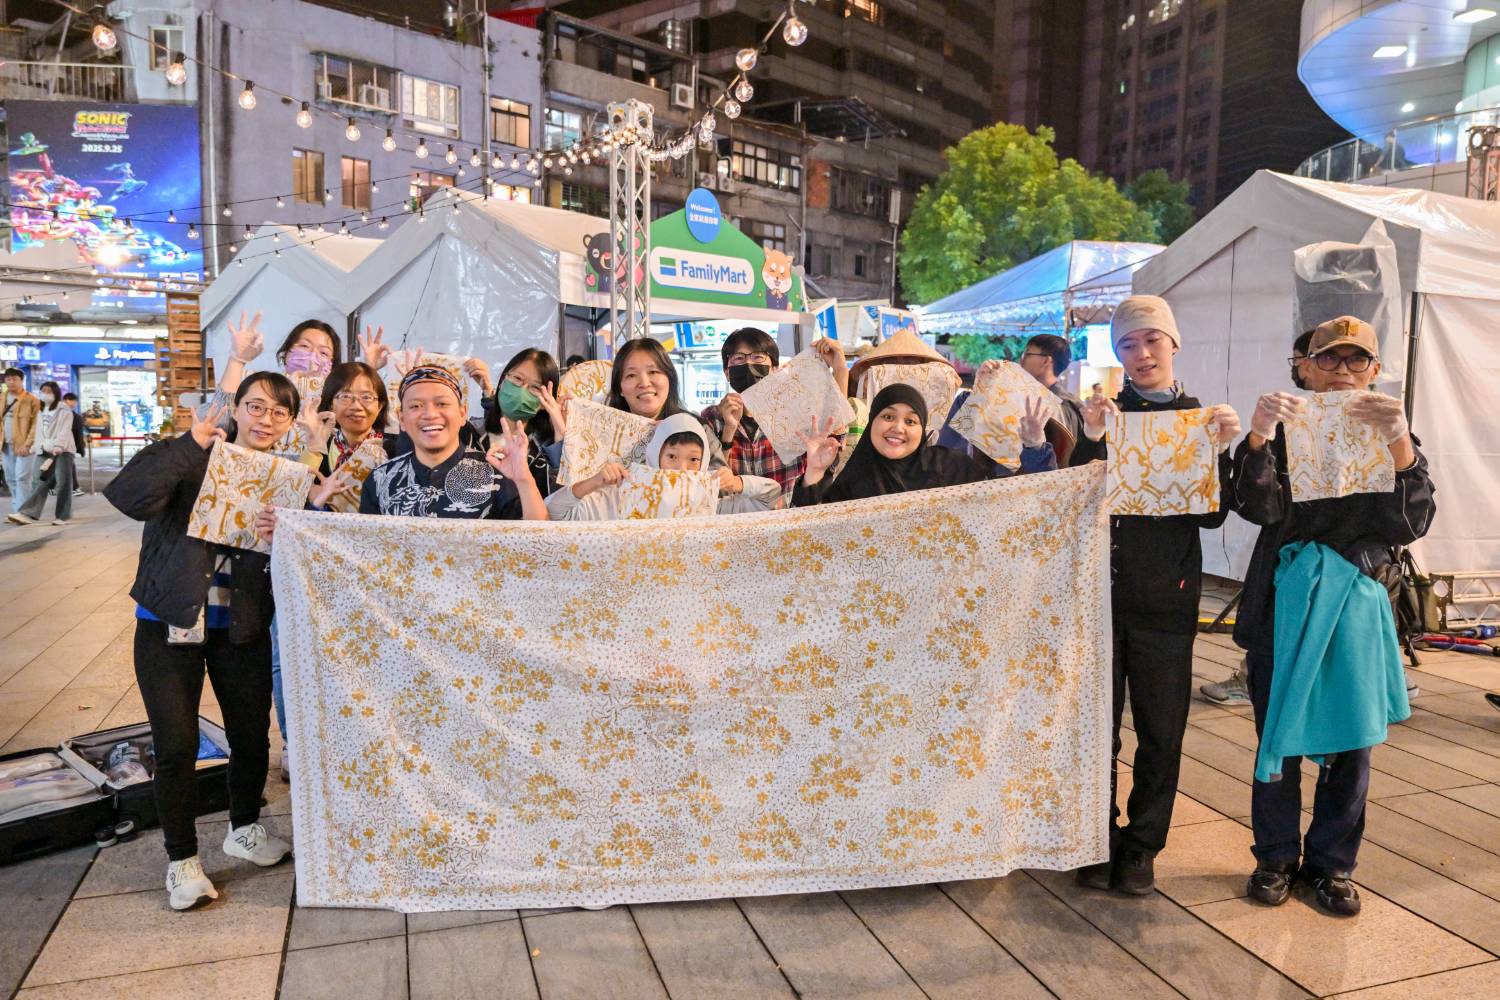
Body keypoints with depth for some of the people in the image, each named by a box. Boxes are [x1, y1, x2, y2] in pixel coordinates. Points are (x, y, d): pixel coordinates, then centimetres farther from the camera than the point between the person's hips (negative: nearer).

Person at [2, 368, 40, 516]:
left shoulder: (31, 400, -6)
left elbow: (36, 424, -10)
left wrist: (27, 444, -17)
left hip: (23, 445, -7)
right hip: (7, 445, 7)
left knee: (22, 478, -11)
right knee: (10, 479, 10)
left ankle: (22, 512, -11)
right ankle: (16, 510, 17)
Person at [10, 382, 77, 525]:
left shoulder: (65, 410, -1)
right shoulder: (41, 411, 20)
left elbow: (65, 430, -14)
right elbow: (39, 431, 16)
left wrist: (59, 446, -27)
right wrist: (43, 446, 1)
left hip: (63, 450, -6)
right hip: (45, 452, 6)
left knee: (63, 483, -5)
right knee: (41, 482, 0)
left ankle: (63, 516, 2)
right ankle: (27, 513, -7)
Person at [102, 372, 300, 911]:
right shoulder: (189, 458, -9)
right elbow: (129, 497, -27)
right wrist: (191, 444, -29)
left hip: (242, 627, 3)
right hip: (169, 624, -3)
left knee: (252, 735, 11)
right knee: (176, 746, 1)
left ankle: (244, 828, 37)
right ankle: (182, 859, 21)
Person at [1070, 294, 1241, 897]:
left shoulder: (1199, 417, 5)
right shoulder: (1103, 414, 3)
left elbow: (1212, 516, 0)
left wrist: (1219, 452, -14)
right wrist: (1091, 440, -19)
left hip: (1167, 599, 1)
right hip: (1102, 592, -1)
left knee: (1161, 732, 8)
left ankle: (1142, 845, 26)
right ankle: (1099, 840, 24)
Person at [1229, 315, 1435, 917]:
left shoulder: (1393, 438, 5)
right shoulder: (1285, 432, 2)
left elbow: (1410, 524, -11)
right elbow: (1260, 508, -15)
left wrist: (1400, 447, -26)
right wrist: (1258, 438, -31)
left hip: (1358, 603, 1)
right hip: (1283, 602, -1)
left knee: (1350, 744, 7)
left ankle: (1331, 863, 25)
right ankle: (1277, 857, 23)